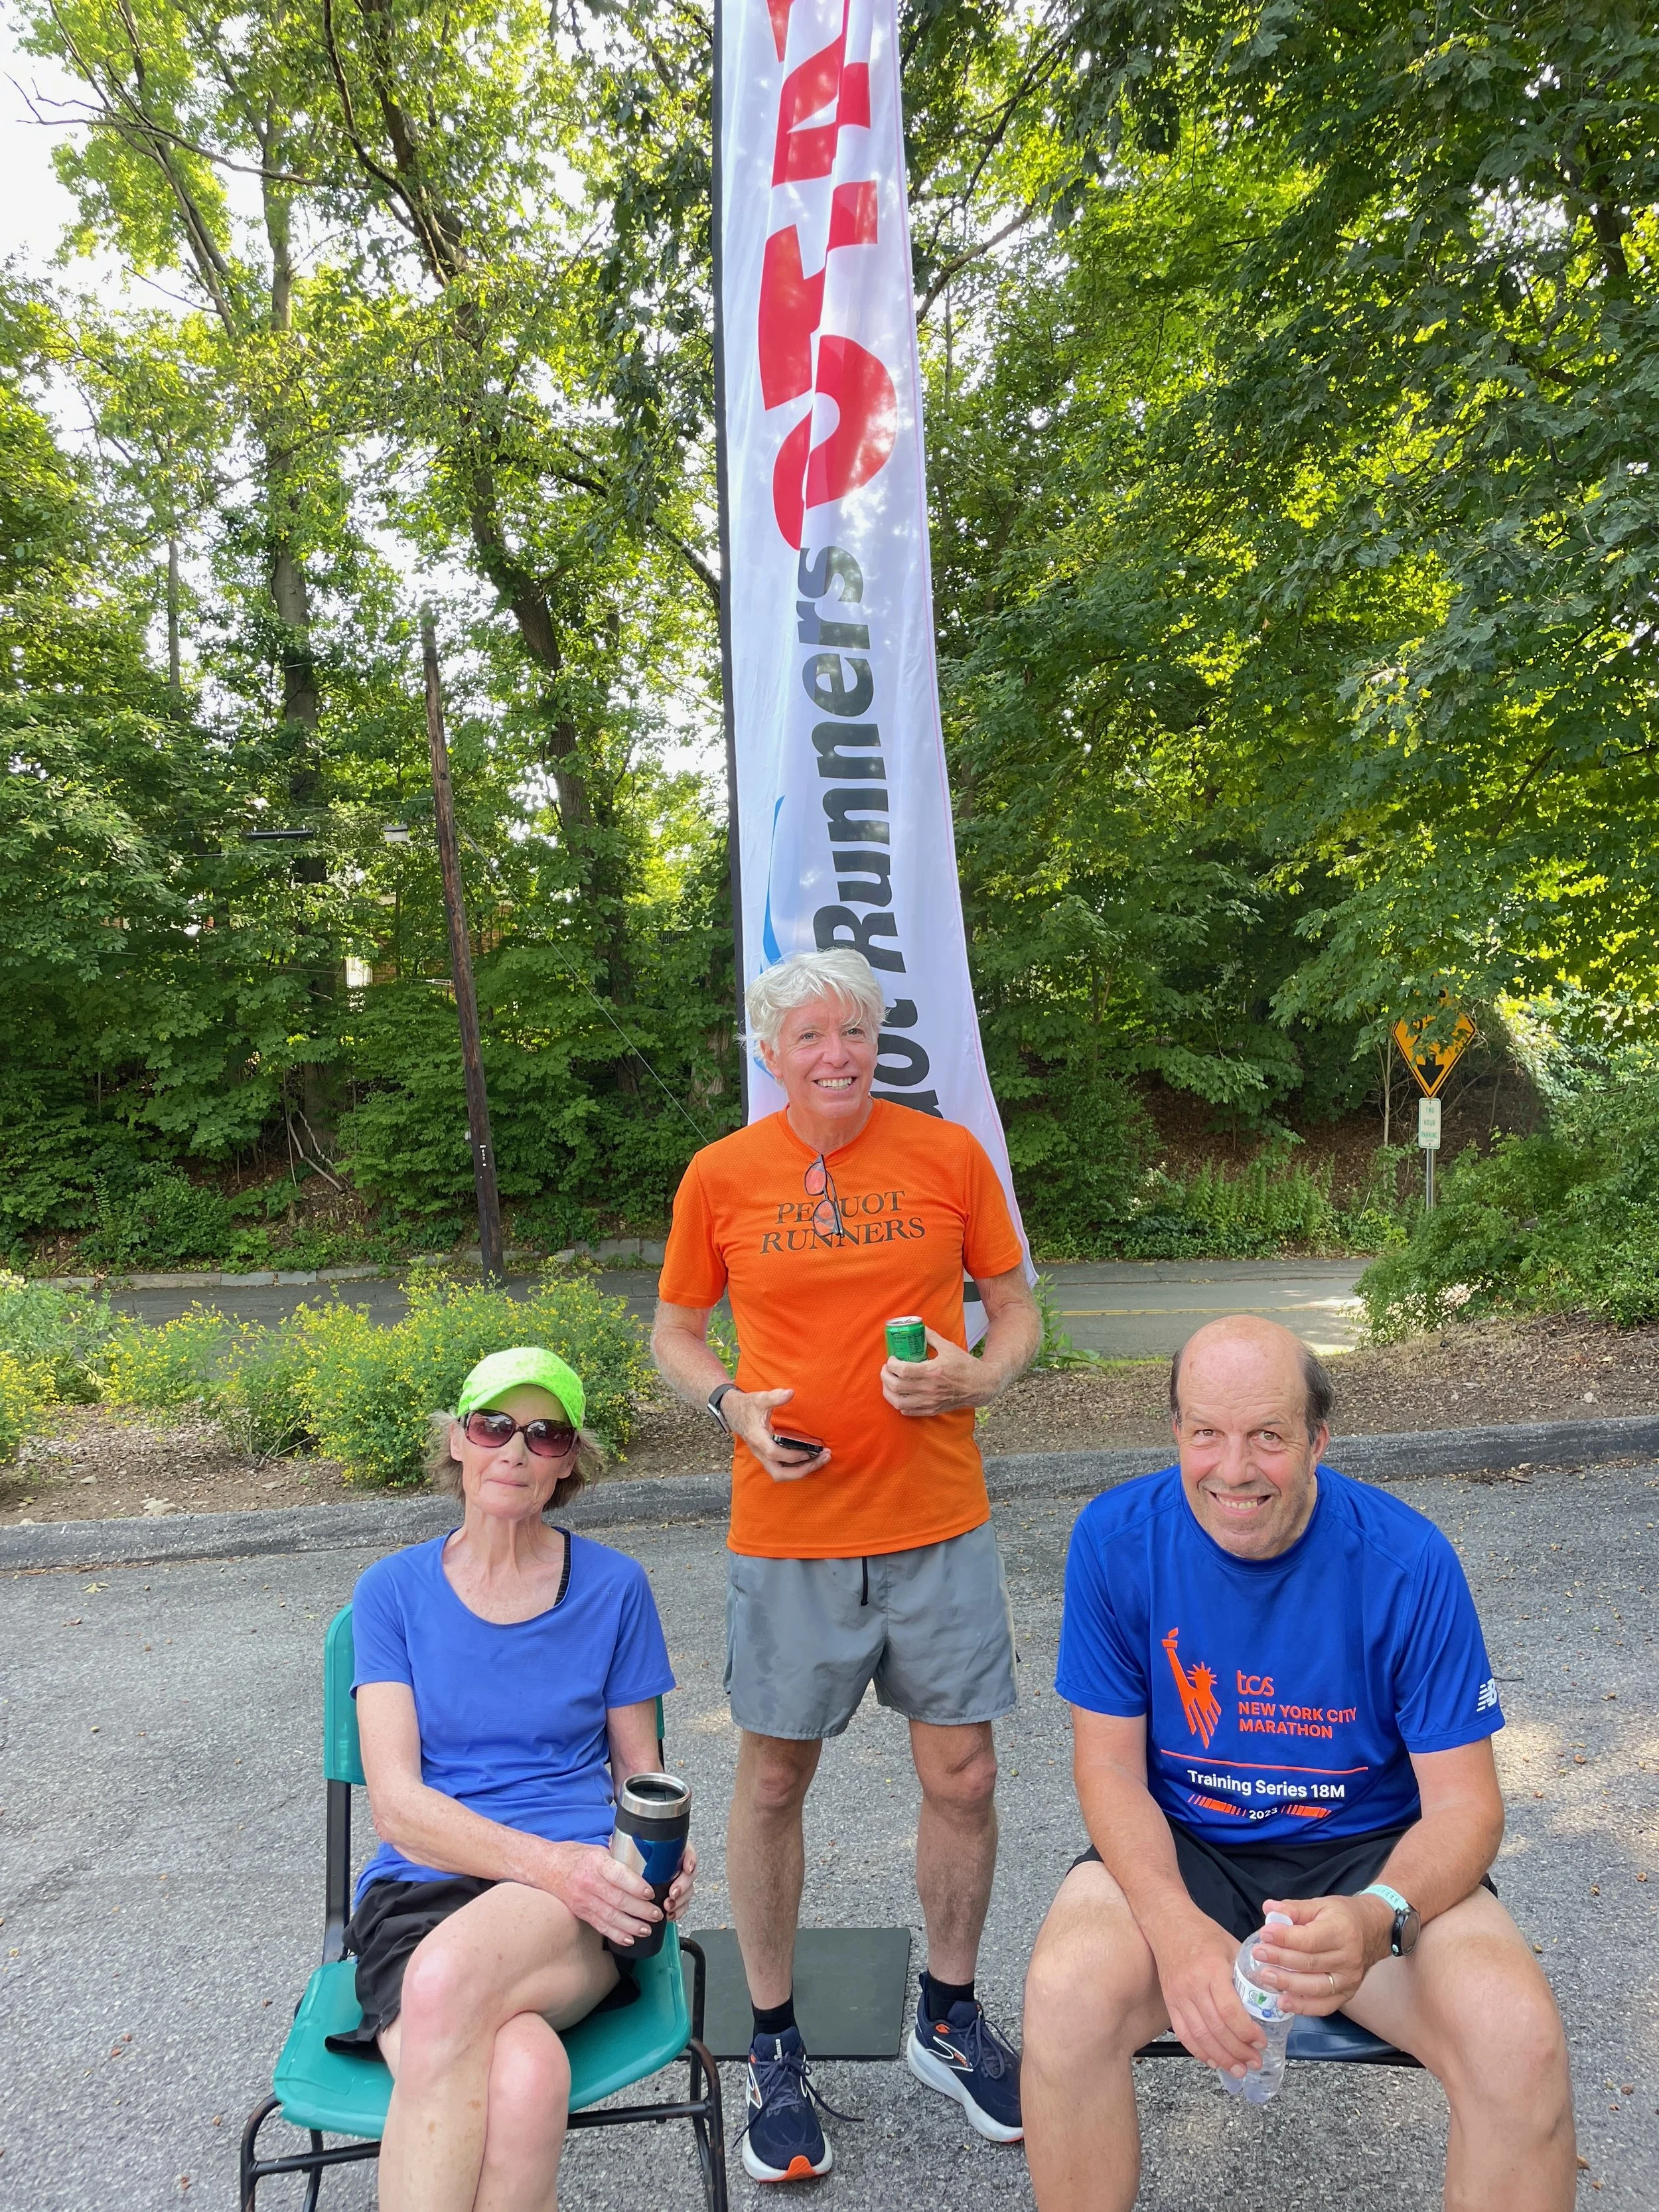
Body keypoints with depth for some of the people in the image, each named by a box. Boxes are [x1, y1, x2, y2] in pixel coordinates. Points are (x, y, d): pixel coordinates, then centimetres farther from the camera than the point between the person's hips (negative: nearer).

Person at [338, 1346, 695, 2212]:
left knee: (450, 1976, -36)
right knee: (523, 2082, -34)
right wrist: (552, 1863, -20)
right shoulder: (393, 1591, 6)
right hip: (419, 1893, 0)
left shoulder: (613, 1586, 7)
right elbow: (396, 1802, -4)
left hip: (576, 1908, 0)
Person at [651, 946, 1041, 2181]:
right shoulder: (722, 1175, -2)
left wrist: (983, 1375, -14)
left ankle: (950, 2020, 35)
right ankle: (775, 2046, 33)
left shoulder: (949, 1154, -2)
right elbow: (675, 1334, 8)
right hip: (787, 1527, 0)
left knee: (963, 1776, 9)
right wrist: (736, 1407, -10)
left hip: (939, 1523, 1)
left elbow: (1016, 1306, 7)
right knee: (774, 1780, 11)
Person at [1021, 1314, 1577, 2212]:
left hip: (1367, 1853, 0)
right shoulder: (1116, 1538, -13)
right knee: (1067, 1994, -29)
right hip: (1177, 1849, 0)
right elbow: (1111, 1769, -8)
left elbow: (1463, 1803, -10)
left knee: (1520, 2037, -28)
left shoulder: (1408, 1560, -16)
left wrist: (1379, 1917, -31)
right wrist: (1178, 1929, -26)